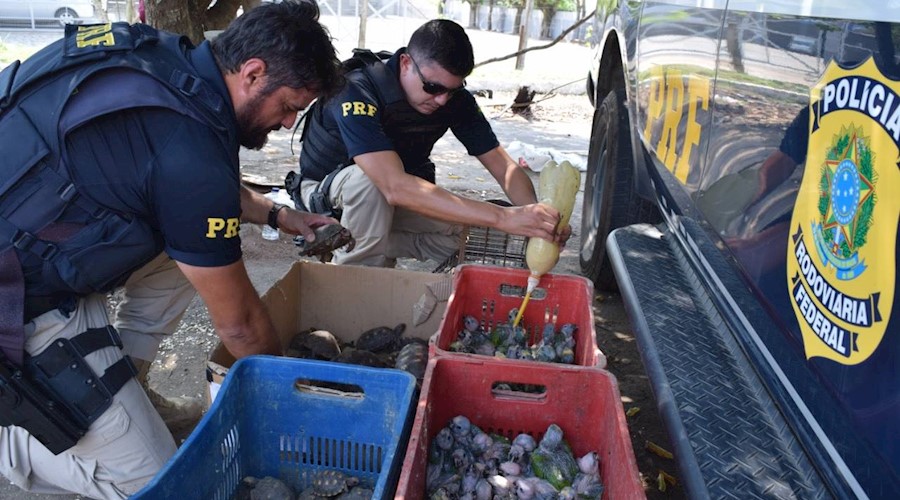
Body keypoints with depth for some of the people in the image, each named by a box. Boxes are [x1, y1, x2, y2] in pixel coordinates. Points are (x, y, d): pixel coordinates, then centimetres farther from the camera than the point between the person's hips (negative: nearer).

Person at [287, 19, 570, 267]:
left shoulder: (454, 98, -16)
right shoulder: (358, 91, -33)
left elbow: (502, 166, -15)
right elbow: (396, 187, -47)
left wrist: (533, 214, -38)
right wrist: (503, 217, -51)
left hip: (391, 207, 5)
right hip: (326, 192, -4)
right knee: (368, 178, -37)